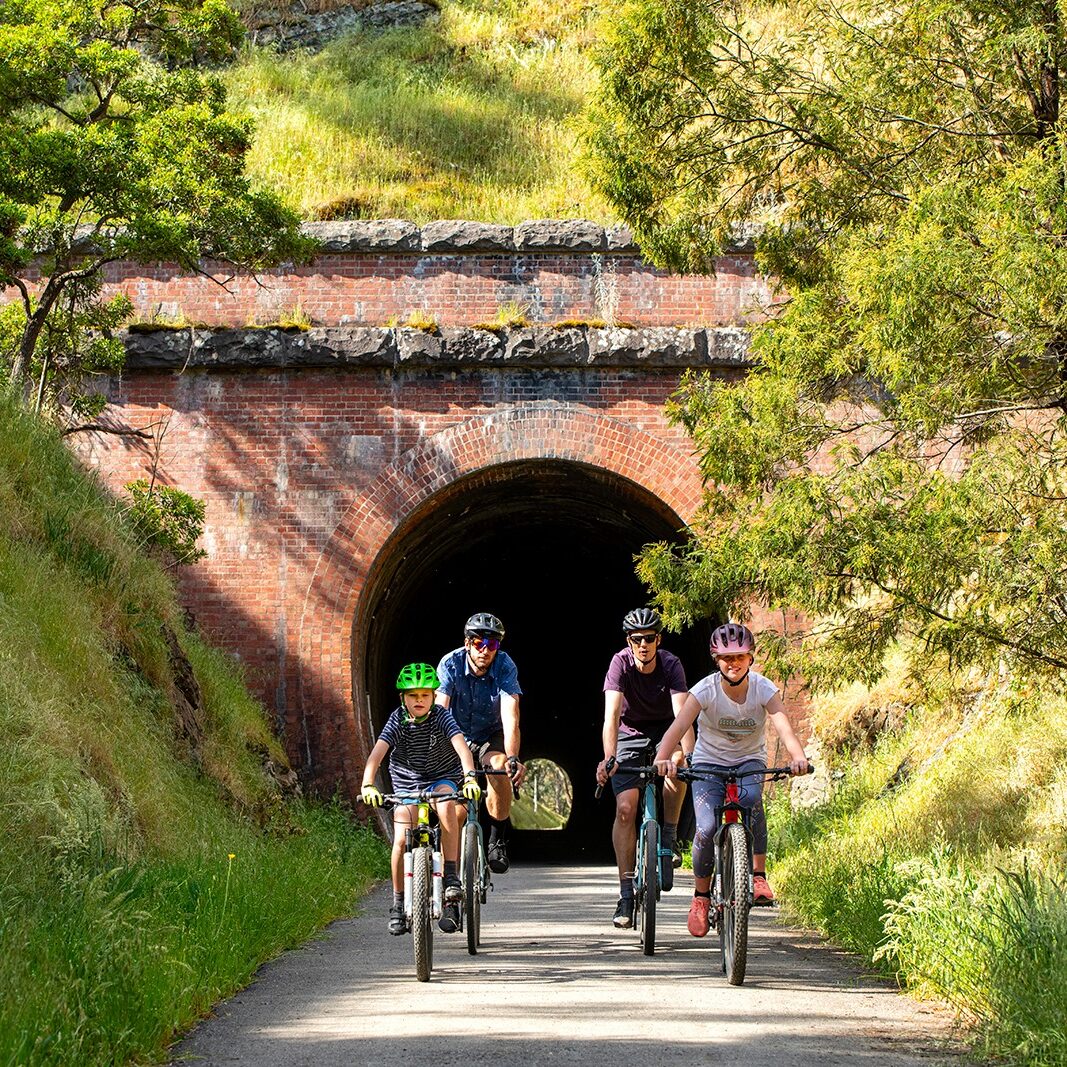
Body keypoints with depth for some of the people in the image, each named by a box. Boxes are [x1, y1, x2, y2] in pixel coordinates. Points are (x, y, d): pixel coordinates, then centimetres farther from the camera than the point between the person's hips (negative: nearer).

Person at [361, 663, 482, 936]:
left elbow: (461, 747, -32)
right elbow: (377, 753, -27)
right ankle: (399, 905, 1)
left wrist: (470, 777, -50)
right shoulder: (398, 720, -15)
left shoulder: (441, 717, -17)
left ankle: (452, 878, -31)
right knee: (401, 841, -17)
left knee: (446, 805, -36)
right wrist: (368, 785, -44)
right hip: (406, 785, 1)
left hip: (442, 779, -1)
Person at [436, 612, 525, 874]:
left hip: (491, 737, 0)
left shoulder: (505, 666, -23)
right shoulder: (450, 664, -22)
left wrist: (513, 758, -48)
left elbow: (510, 718, -33)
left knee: (499, 766, -32)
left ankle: (498, 842, -18)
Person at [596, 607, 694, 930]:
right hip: (631, 733, 0)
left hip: (665, 731, 0)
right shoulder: (620, 663, -24)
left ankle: (667, 842, -12)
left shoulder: (671, 665, -23)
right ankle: (626, 894, -9)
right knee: (625, 808, -14)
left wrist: (689, 757, -51)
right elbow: (612, 716, -34)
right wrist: (609, 759, -49)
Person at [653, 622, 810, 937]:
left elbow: (784, 727, -30)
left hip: (750, 761, 0)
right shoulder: (705, 690, -19)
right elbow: (677, 727, -32)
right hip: (709, 762, 0)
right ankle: (701, 896, 2)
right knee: (707, 828, -22)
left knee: (751, 799, -34)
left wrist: (798, 757, -52)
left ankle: (758, 875, -19)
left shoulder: (764, 689, -16)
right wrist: (662, 759, -52)